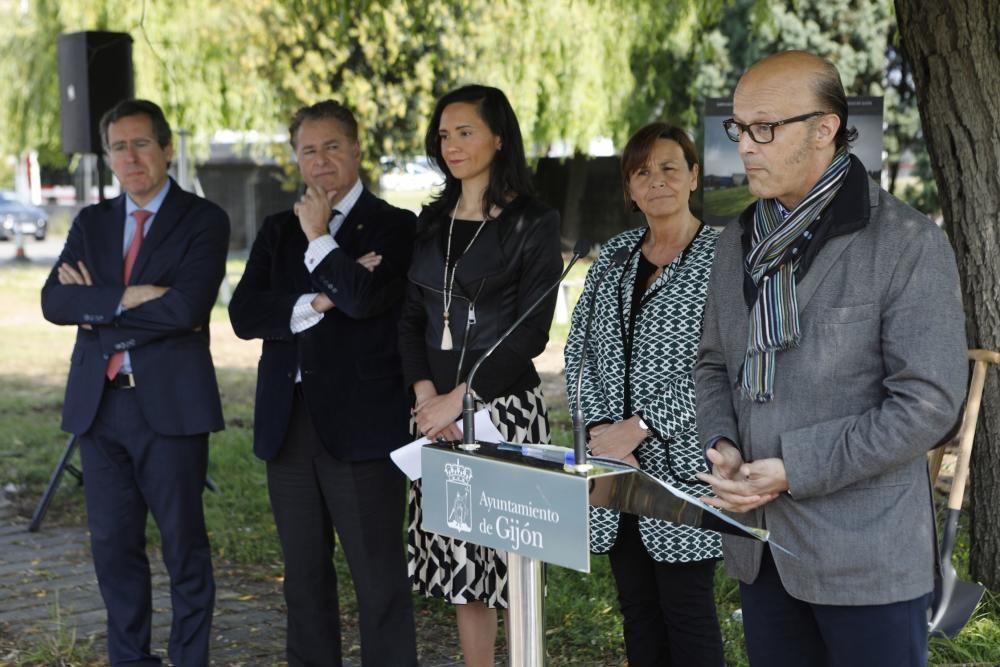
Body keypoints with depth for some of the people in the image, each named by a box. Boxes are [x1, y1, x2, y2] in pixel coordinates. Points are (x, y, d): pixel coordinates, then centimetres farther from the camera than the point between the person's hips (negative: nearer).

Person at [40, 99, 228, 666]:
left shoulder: (203, 220, -3)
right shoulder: (92, 223, 13)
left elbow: (187, 307, -17)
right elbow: (54, 301, -1)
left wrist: (96, 308, -8)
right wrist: (127, 298, -15)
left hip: (170, 403, -5)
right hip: (99, 404, 5)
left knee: (184, 544, 5)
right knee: (113, 544, 11)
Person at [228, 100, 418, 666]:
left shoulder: (395, 227, -1)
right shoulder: (279, 230, 14)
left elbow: (366, 298, -18)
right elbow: (244, 314, 1)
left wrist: (319, 236, -5)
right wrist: (313, 305, -14)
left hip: (361, 424, -5)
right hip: (289, 423, 5)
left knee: (380, 577, -2)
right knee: (304, 574, 14)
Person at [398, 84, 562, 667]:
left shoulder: (532, 223, -4)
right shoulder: (432, 222, 13)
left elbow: (531, 332, -10)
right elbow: (411, 316, 11)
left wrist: (461, 397, -14)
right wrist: (425, 392, -5)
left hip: (503, 404, -5)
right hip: (437, 407, 5)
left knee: (508, 549, -3)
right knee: (458, 552, 8)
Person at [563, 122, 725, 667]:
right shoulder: (614, 255, 11)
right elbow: (579, 350, 8)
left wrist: (637, 429, -16)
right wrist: (600, 430, -7)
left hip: (682, 466, -5)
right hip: (615, 466, 5)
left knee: (687, 610, 2)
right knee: (637, 610, 13)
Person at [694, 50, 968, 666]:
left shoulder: (909, 245, -11)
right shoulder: (740, 241, 10)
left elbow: (928, 402, -16)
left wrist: (792, 471, -18)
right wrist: (721, 443, -3)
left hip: (866, 555, -6)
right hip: (761, 545, 6)